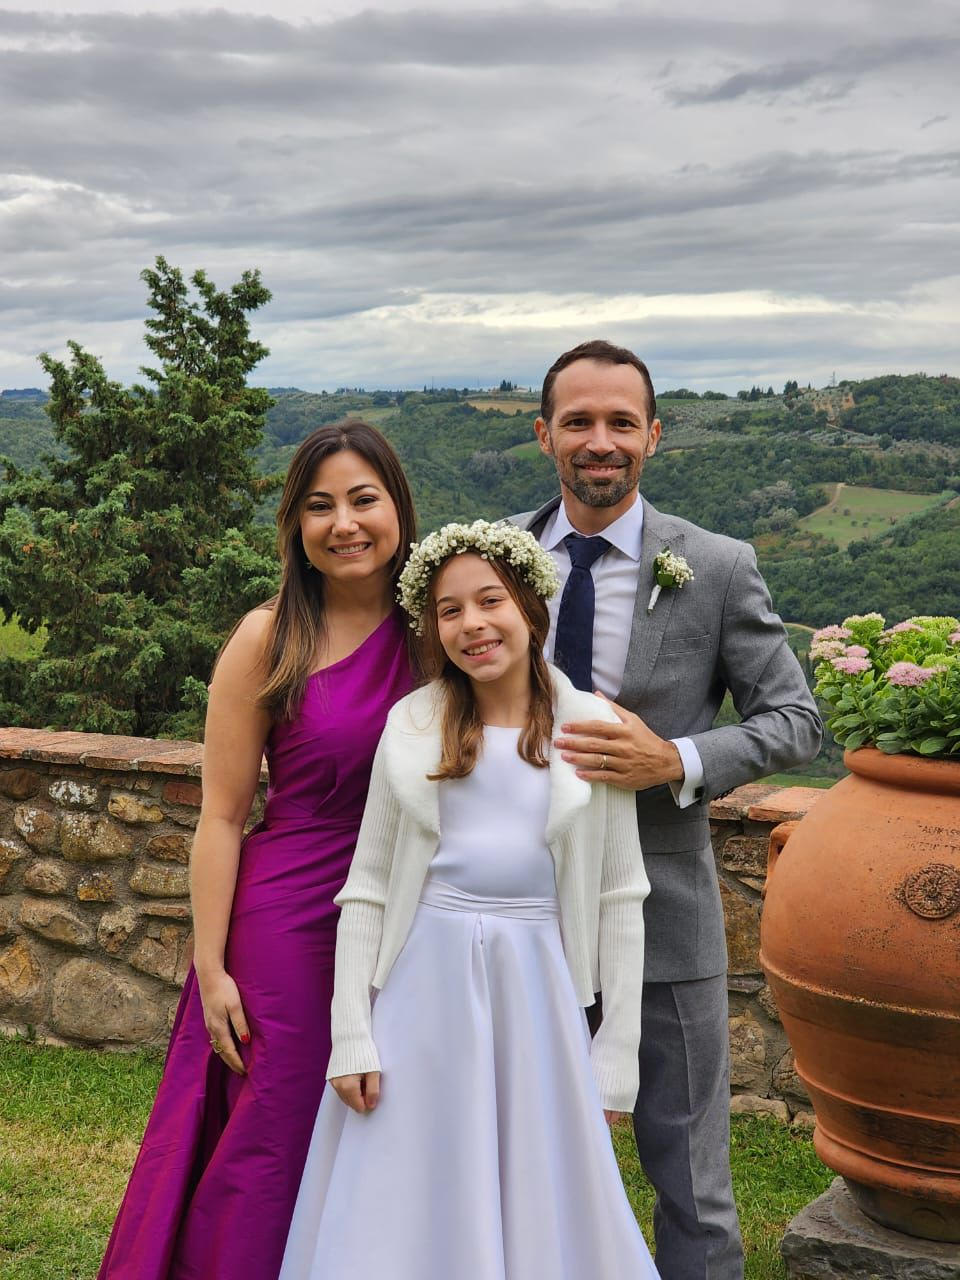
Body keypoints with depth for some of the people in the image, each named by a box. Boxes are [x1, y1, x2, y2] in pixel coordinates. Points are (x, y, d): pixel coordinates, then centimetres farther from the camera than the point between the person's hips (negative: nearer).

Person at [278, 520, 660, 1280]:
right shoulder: (412, 726, 1)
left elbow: (620, 899, 1)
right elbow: (368, 885, 4)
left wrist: (616, 1058, 0)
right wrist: (351, 1037, -2)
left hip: (535, 989, -1)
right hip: (423, 987, 1)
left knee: (542, 1212, 8)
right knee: (404, 1212, 9)